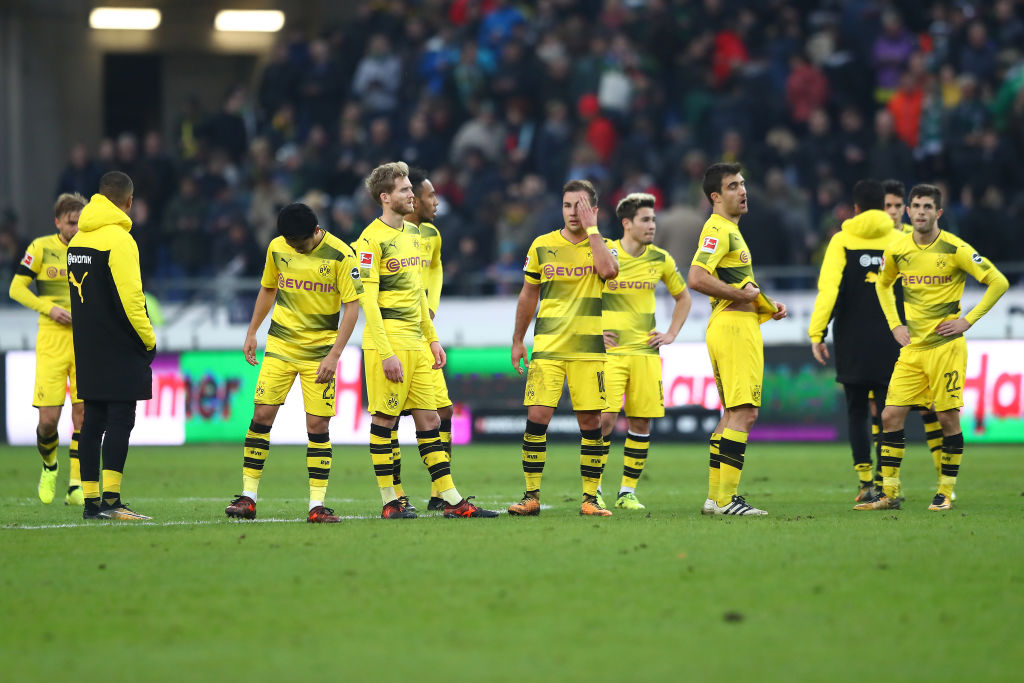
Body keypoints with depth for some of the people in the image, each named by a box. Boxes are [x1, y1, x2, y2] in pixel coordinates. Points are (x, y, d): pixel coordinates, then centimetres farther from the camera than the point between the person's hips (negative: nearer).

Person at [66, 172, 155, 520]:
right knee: (120, 420, -8)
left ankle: (91, 501, 9)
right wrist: (149, 339, -8)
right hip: (120, 348, -8)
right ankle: (111, 499, -15)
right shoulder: (118, 239, -14)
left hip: (88, 347, 8)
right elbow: (130, 296, -18)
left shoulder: (77, 239, 13)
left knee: (93, 420, 9)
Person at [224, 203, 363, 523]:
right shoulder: (277, 248, 1)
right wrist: (252, 333, 16)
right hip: (280, 346, 3)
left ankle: (317, 505, -1)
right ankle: (248, 498, 3)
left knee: (318, 425, -6)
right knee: (262, 415, -4)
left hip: (319, 351, -3)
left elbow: (352, 307, -10)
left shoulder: (340, 254, -11)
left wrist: (334, 355, -15)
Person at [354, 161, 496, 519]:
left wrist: (432, 339, 20)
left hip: (417, 343, 8)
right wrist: (385, 353, -20)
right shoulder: (372, 239, -10)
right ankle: (389, 501, 3)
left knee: (429, 419, 7)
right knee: (384, 419, -2)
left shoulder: (411, 235, 16)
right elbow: (368, 300, -15)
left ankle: (451, 499, 8)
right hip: (387, 342, -8)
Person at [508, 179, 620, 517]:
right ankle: (531, 495, -2)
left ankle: (590, 497, 7)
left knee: (590, 420, -1)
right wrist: (517, 340, 16)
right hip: (547, 348, 1)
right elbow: (528, 294, 16)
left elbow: (608, 271, -21)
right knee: (537, 416, -9)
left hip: (588, 350, -1)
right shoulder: (542, 245, 7)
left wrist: (591, 228, -14)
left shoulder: (601, 246, 4)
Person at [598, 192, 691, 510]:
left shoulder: (660, 259, 8)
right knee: (605, 418, -12)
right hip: (609, 350, -4)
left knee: (641, 423, 0)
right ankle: (595, 490, 1)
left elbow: (683, 296, 23)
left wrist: (671, 333, 12)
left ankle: (628, 492, 10)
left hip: (645, 352, 4)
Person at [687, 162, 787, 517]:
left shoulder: (731, 230, 21)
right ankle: (725, 498, -16)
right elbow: (697, 278, -26)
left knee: (734, 414, 13)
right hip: (733, 326, -11)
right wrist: (742, 295, -19)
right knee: (744, 413, -14)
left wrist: (767, 304, 17)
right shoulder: (718, 230, -12)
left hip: (740, 325, 11)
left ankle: (716, 496, 15)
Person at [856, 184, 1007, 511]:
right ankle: (889, 493, 5)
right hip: (912, 348, 4)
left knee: (948, 417, -3)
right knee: (891, 415, -1)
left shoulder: (954, 249, -9)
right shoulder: (896, 251, 4)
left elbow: (998, 282, -7)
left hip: (946, 346, -4)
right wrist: (895, 324, 13)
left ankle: (946, 492, 8)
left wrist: (968, 320, -9)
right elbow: (883, 285, 25)